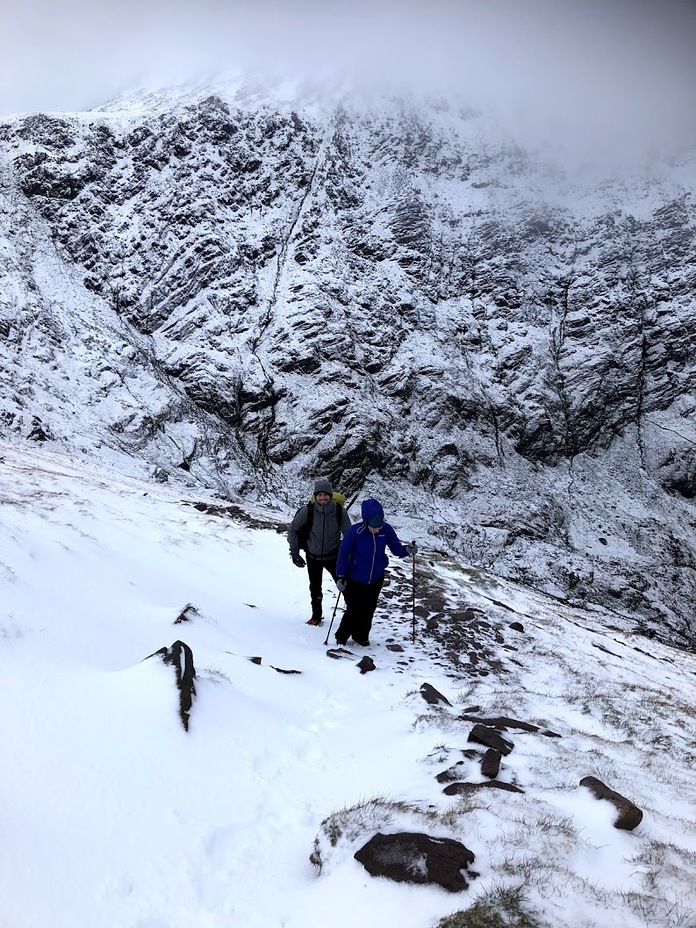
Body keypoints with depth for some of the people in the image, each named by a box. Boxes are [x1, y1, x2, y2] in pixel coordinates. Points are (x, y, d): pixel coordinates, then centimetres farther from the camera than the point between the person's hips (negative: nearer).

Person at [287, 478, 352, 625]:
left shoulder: (339, 511, -16)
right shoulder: (307, 511, -19)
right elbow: (292, 530, -6)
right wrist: (295, 553, -6)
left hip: (333, 556, -1)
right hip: (313, 556, 1)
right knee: (315, 587, 16)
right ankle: (316, 615, 36)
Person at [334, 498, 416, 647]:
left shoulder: (386, 529, -14)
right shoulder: (355, 531, -24)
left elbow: (396, 548, -5)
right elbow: (343, 553, -15)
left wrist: (407, 550, -27)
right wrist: (341, 576, -16)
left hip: (376, 579, 4)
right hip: (354, 580, -3)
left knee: (368, 611, 16)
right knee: (353, 612, 0)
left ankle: (361, 636, 40)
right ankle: (341, 637, 26)